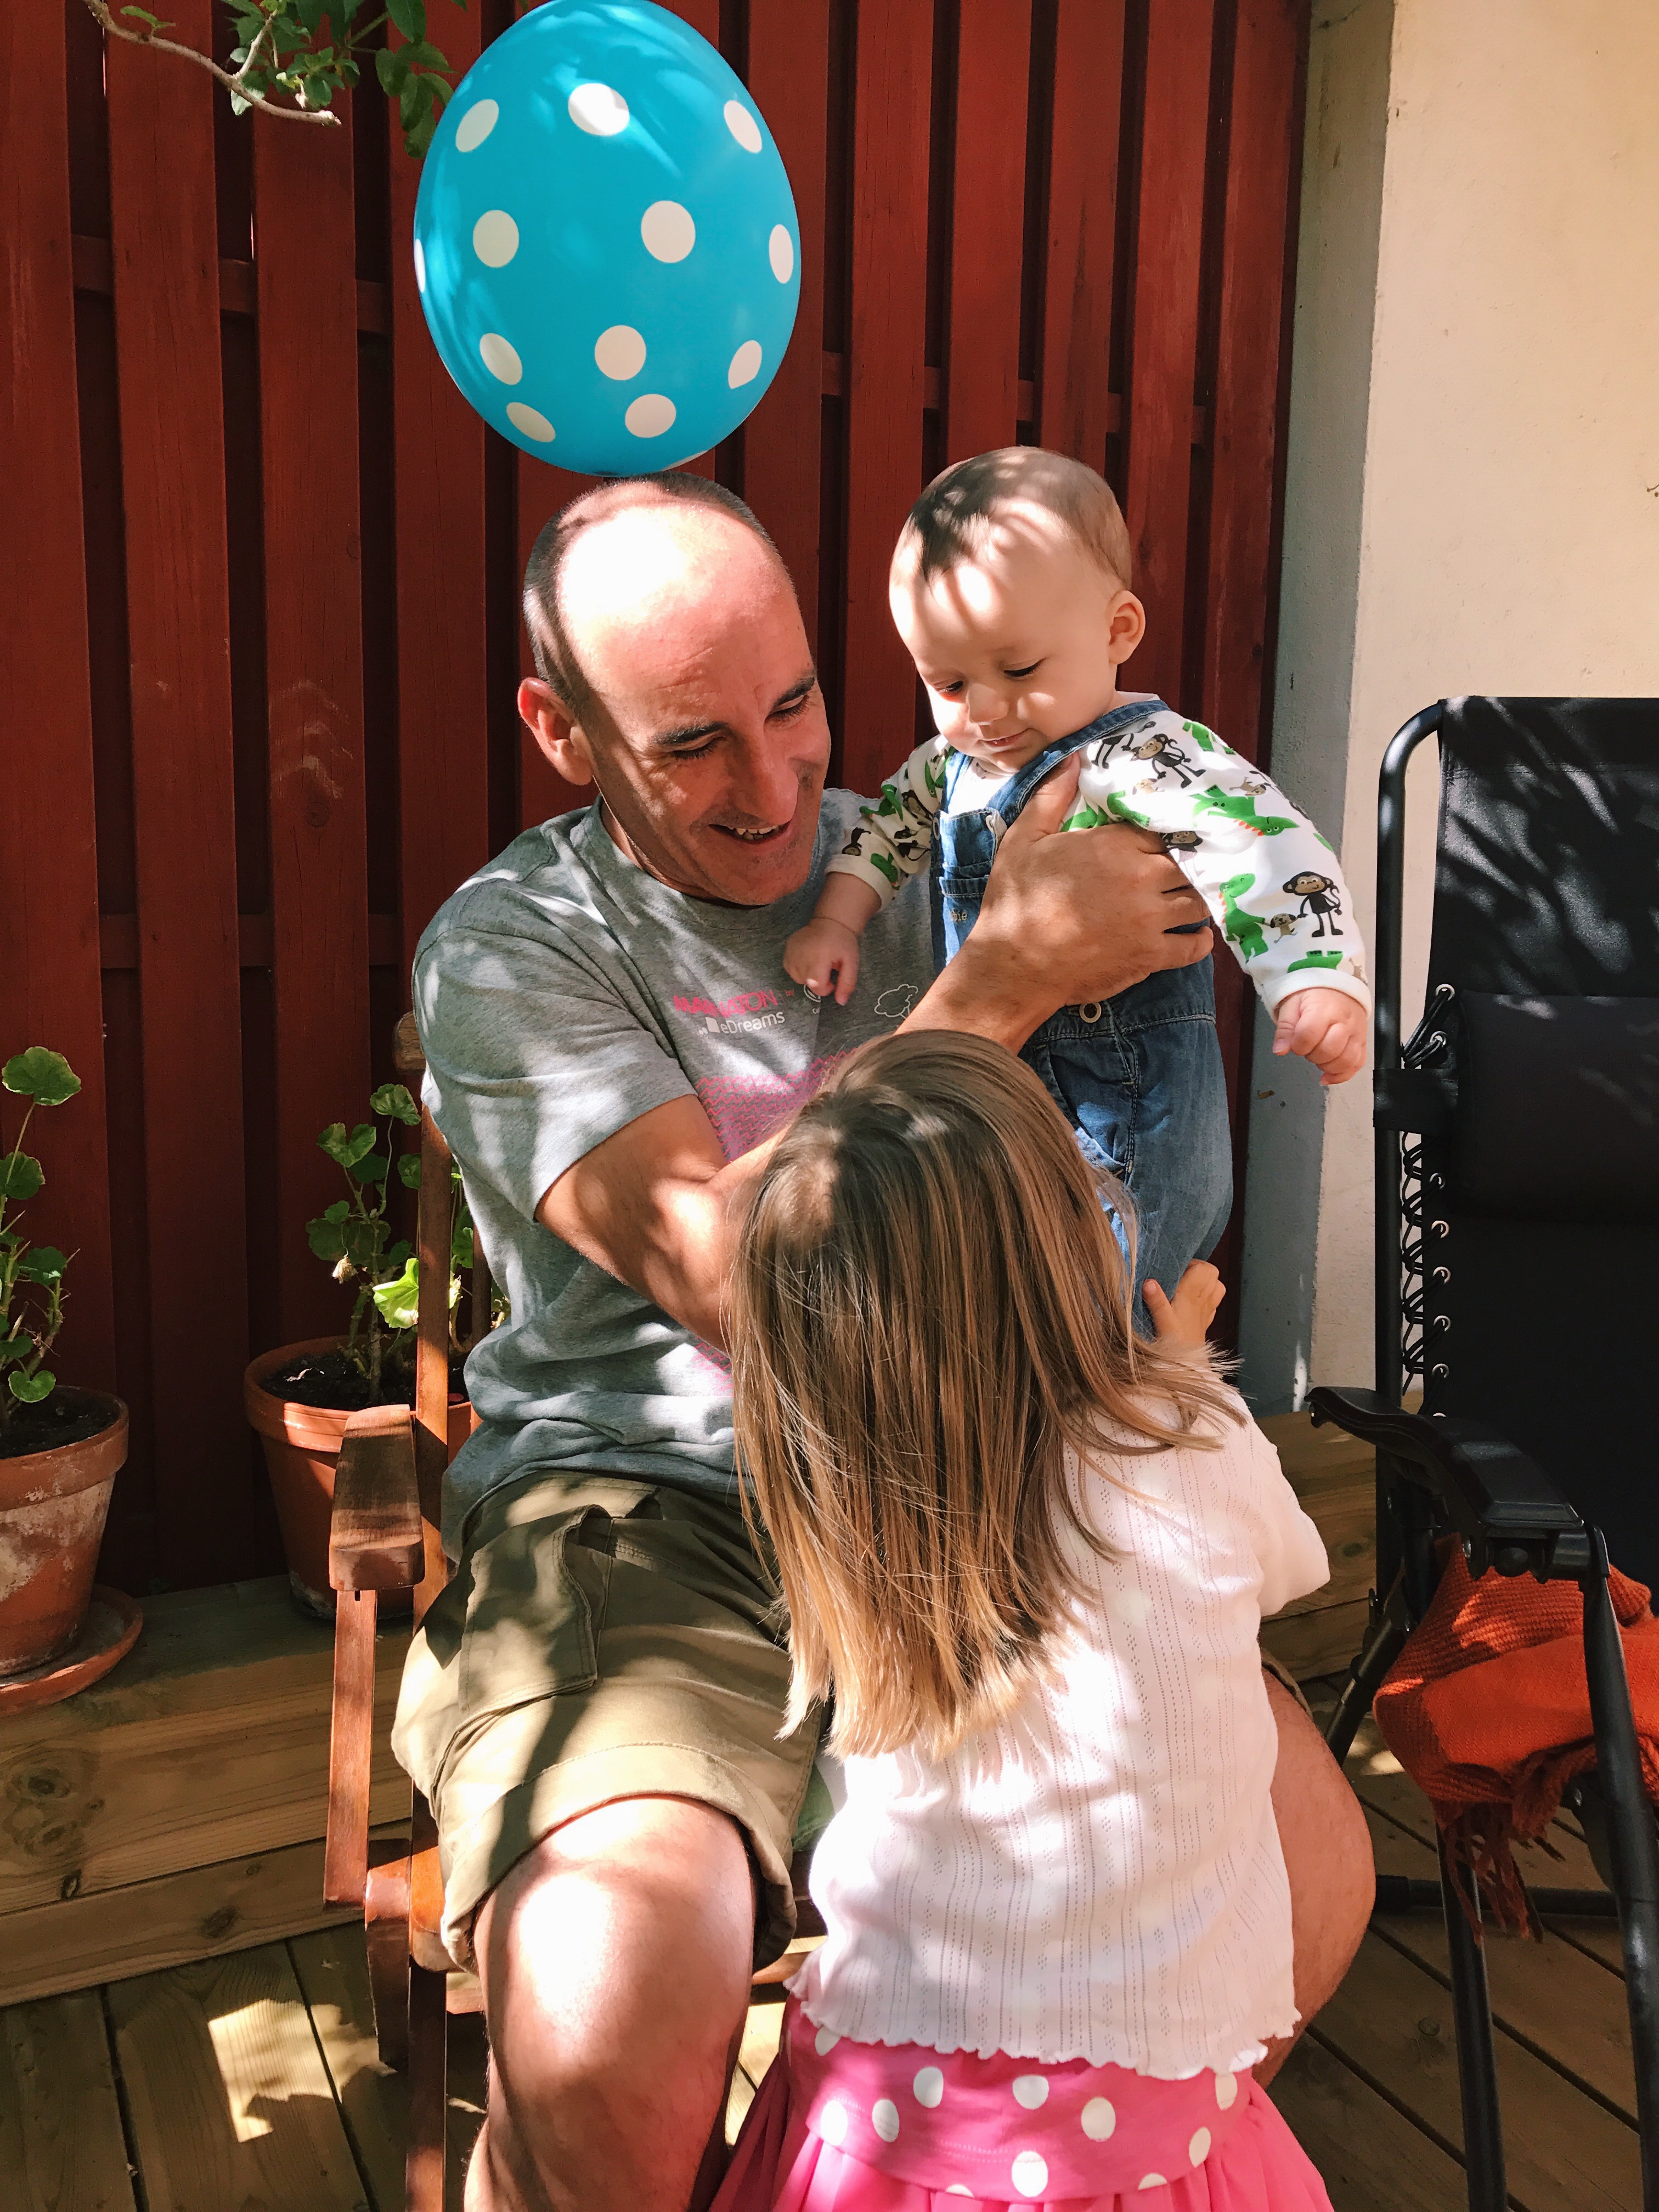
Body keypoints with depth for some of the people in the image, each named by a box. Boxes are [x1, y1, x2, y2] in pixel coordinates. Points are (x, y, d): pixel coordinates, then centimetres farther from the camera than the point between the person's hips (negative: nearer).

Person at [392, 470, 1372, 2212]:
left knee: (1306, 1864, -14)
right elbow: (731, 1282, -17)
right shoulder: (505, 948, -3)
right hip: (642, 1520, -3)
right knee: (606, 2030, -29)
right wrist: (1002, 979, -16)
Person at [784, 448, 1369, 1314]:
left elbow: (1266, 850, -31)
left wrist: (1320, 983, -45)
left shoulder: (1151, 760, -19)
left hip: (1125, 1121, -8)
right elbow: (888, 822, 24)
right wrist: (836, 921, 10)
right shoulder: (955, 761, 8)